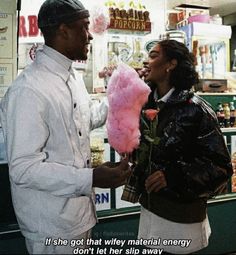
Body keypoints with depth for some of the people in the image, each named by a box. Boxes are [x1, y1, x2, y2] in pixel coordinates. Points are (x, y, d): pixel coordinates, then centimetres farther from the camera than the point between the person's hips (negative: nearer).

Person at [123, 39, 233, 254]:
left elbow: (221, 166, -14)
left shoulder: (195, 109, -16)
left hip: (181, 216, -5)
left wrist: (174, 175, -26)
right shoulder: (148, 104, 2)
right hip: (149, 207, 6)